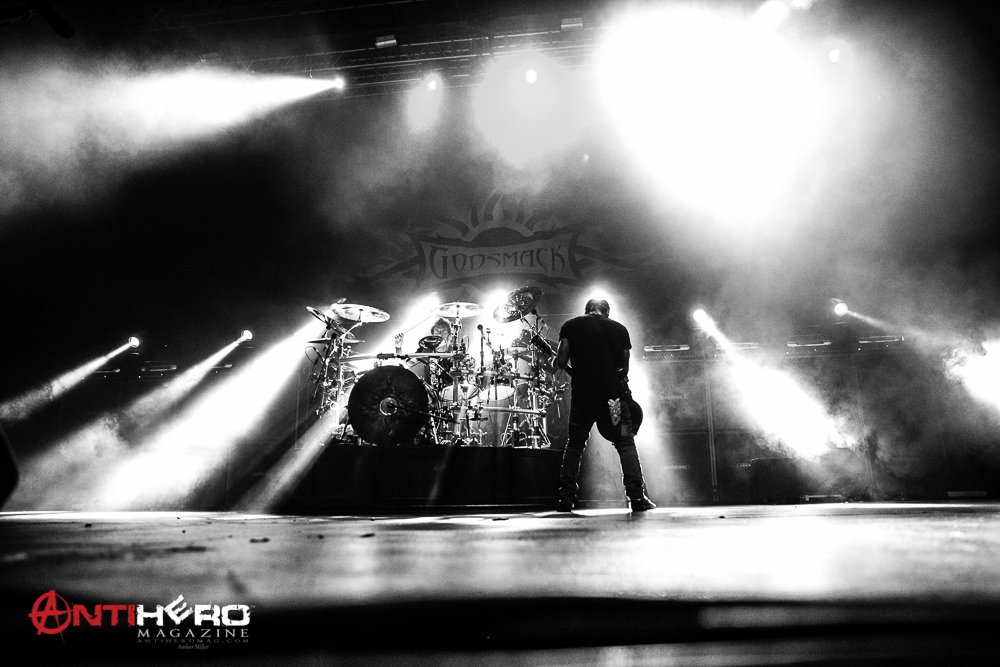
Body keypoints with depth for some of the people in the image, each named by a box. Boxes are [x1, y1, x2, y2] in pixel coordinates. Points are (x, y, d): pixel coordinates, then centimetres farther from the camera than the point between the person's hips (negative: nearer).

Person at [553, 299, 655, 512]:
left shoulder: (571, 326, 5)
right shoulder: (620, 329, 11)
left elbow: (560, 361, -2)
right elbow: (624, 367, 12)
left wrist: (560, 371, 18)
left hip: (583, 396, 0)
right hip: (613, 395, 0)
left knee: (574, 444, 12)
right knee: (626, 444, 8)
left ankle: (566, 498, 6)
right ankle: (637, 497, -2)